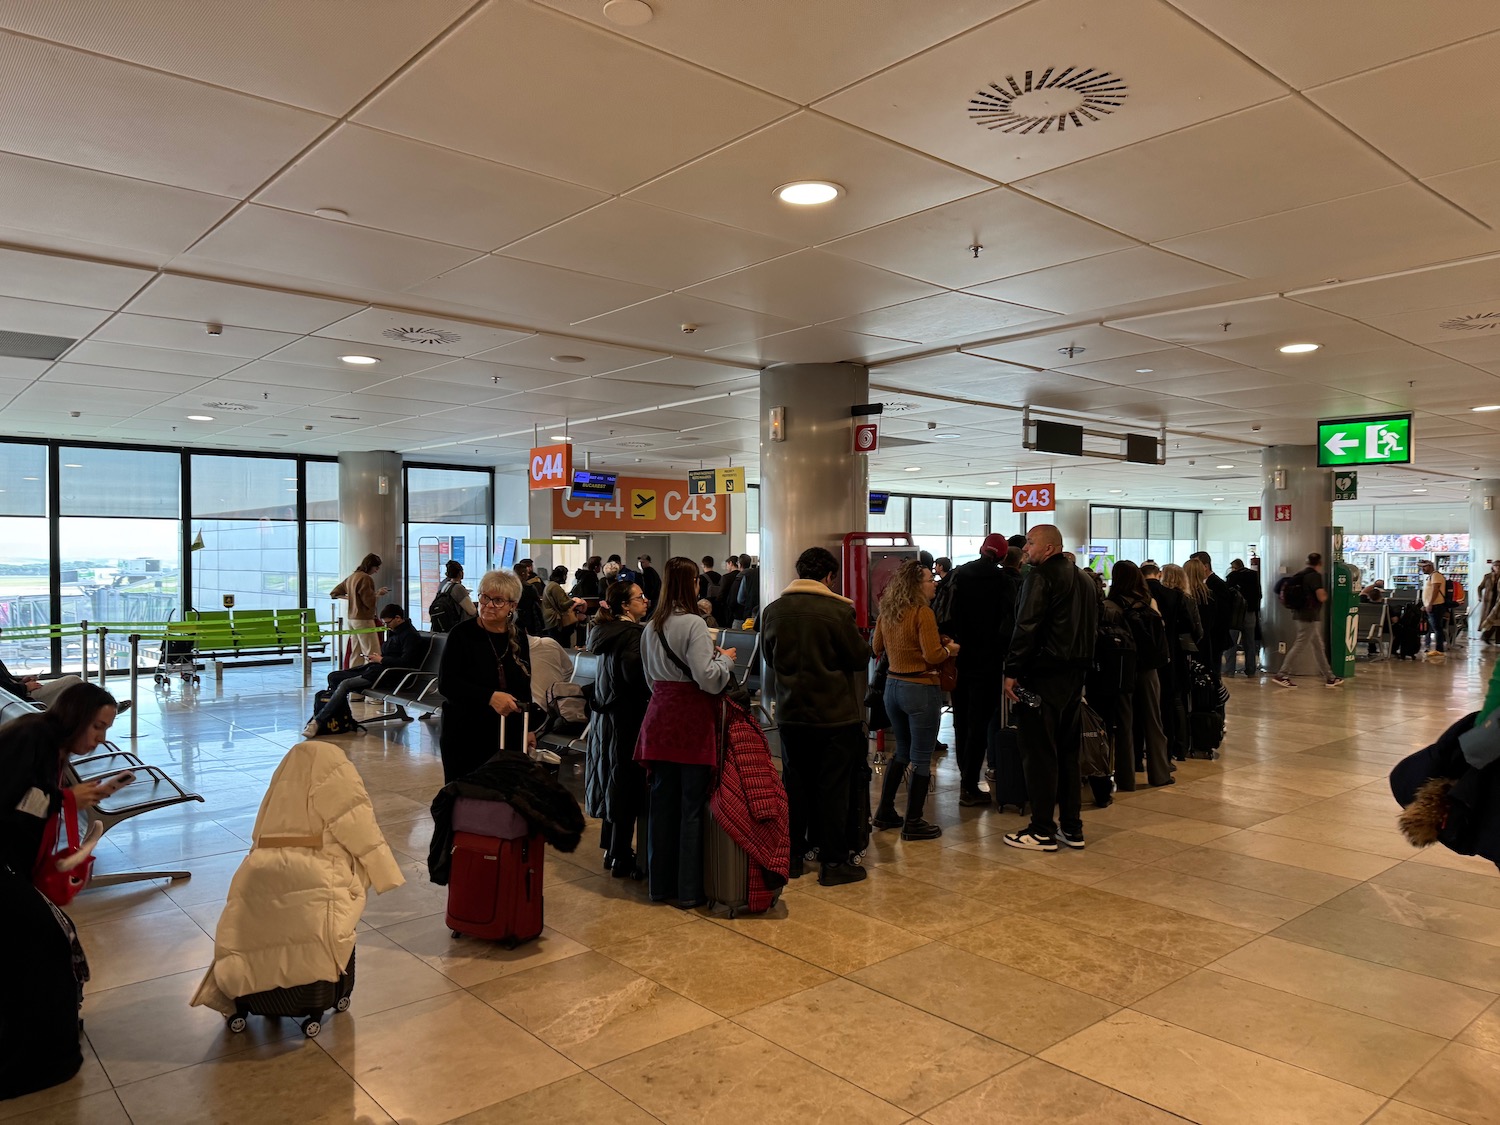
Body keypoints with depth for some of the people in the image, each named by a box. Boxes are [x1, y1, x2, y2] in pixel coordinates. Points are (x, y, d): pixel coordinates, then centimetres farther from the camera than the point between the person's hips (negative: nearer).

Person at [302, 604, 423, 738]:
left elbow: (405, 662, -21)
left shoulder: (410, 635, -11)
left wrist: (382, 660, -11)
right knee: (333, 677, 4)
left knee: (345, 684, -23)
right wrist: (378, 656, 6)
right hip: (375, 668, 11)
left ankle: (317, 722, -23)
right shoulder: (393, 631, 17)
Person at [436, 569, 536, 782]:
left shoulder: (519, 637, 7)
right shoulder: (462, 634, -6)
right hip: (464, 735, -3)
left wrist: (527, 729, 13)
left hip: (509, 736, 3)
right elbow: (446, 683, -13)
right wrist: (489, 697, -22)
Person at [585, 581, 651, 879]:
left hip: (607, 716, 10)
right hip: (627, 718, -9)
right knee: (628, 785, -1)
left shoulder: (607, 630, 10)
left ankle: (611, 849, 29)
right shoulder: (632, 633, -18)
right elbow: (635, 676, -26)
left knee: (613, 782, 17)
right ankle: (622, 859, 7)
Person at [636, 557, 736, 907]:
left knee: (662, 801, 13)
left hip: (660, 714, 7)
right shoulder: (692, 624, -14)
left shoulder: (651, 626, 9)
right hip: (691, 720, -7)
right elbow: (708, 678, -18)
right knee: (692, 805, 2)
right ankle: (689, 890, 10)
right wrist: (726, 658, 1)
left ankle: (659, 883, 22)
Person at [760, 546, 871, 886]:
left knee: (795, 784, 14)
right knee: (833, 787, 4)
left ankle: (792, 855, 22)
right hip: (835, 713, -4)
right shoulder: (837, 610, -16)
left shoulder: (773, 610, -1)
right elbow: (860, 657, -8)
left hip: (791, 712, 4)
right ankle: (834, 861, 11)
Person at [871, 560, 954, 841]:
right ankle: (913, 823, 8)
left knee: (902, 751, 22)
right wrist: (950, 649, -1)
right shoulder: (923, 612, -17)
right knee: (921, 758, 3)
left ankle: (884, 813, 26)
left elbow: (877, 648, 15)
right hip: (921, 689, -8)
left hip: (893, 685, 8)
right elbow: (933, 655, -20)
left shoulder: (886, 611, 6)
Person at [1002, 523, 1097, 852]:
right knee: (1067, 751, 14)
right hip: (1074, 676, 9)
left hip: (1042, 676, -9)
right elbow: (1092, 627, 21)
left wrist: (1012, 672, -16)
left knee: (1038, 753, -3)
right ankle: (1072, 827, 19)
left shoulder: (1040, 576, -12)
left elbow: (1026, 628, -19)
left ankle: (1042, 831, 1)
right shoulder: (1084, 579, 16)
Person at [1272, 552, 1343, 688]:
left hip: (1302, 614, 9)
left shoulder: (1302, 574, 11)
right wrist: (1325, 594, 2)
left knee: (1318, 646, 13)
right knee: (1300, 646, -7)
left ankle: (1329, 677, 19)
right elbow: (1321, 597, -20)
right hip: (1309, 616, -9)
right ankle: (1281, 675, -8)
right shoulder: (1315, 576, -13)